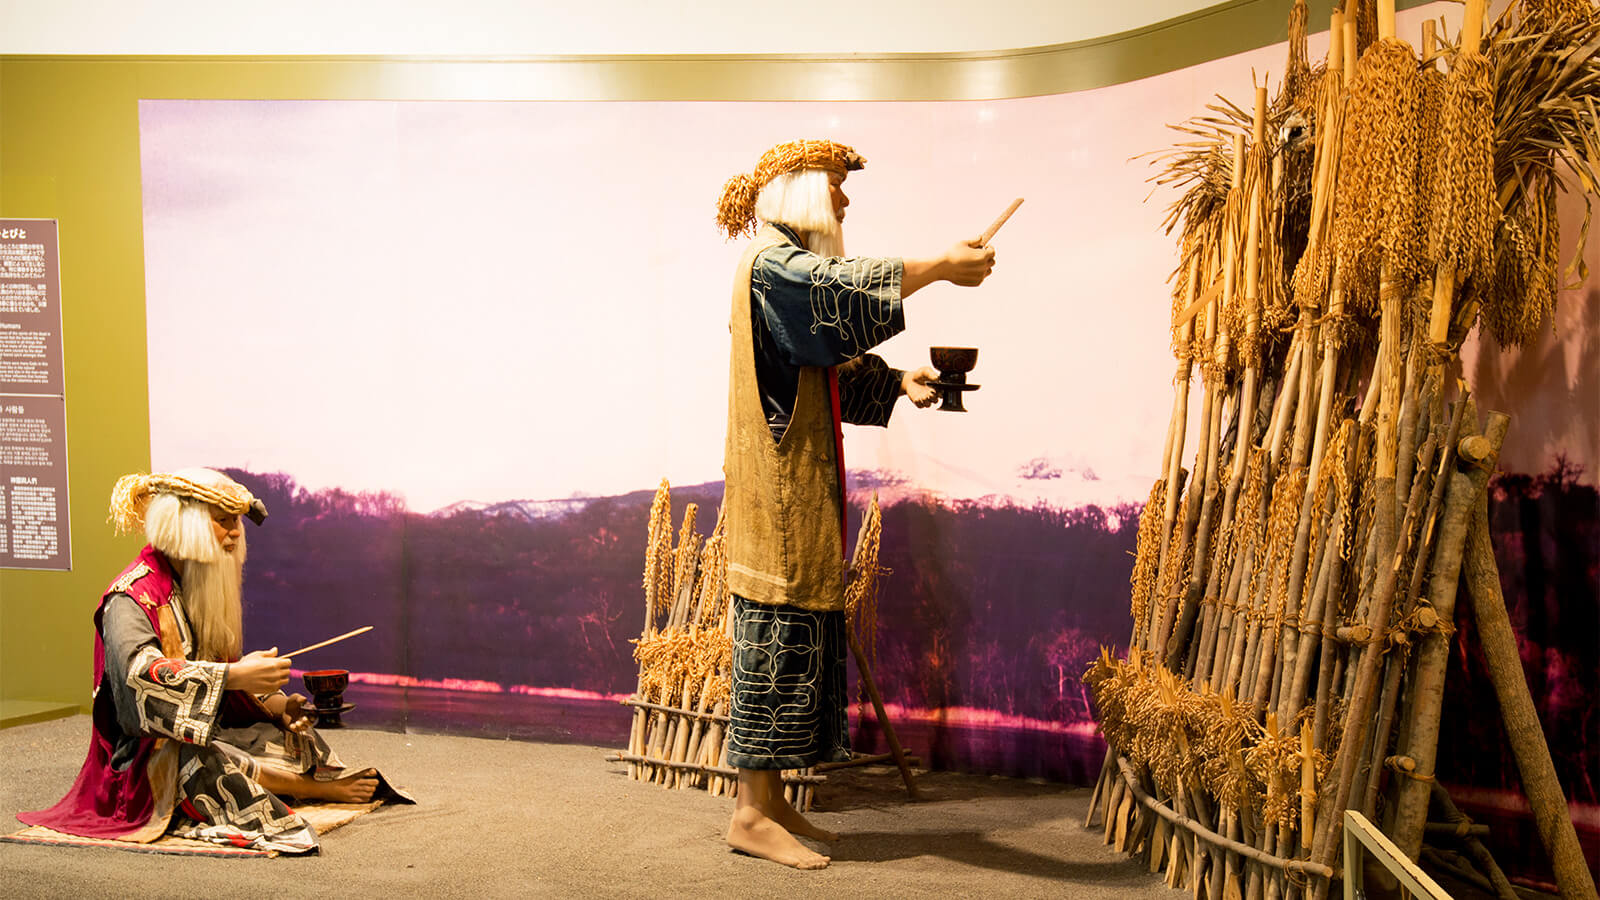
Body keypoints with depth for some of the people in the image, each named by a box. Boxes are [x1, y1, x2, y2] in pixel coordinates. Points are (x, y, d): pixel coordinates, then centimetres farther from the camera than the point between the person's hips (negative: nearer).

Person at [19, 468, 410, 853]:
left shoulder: (204, 588, 12)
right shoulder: (132, 596, -15)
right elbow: (140, 674, -33)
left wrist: (275, 704, -4)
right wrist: (234, 675, -42)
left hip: (213, 731, 9)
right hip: (152, 756, -9)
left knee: (293, 736, -8)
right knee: (204, 762, -34)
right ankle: (323, 789, -25)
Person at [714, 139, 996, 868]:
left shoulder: (792, 268, 23)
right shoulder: (770, 260, -7)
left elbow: (834, 366, 19)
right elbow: (843, 287, -27)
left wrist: (896, 382, 3)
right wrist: (940, 267, -23)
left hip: (800, 484, 10)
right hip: (776, 483, -10)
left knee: (799, 632, 8)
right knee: (780, 626, -9)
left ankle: (770, 800, 13)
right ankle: (752, 812, -4)